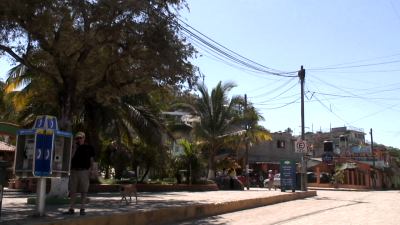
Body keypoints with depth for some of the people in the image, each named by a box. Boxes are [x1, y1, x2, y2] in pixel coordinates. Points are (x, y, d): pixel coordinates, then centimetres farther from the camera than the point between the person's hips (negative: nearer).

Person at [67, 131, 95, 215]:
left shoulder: (89, 147, 7)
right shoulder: (74, 148, 12)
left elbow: (92, 160, 8)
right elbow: (71, 157, -5)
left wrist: (90, 170, -4)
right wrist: (75, 147, -8)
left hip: (84, 171, -2)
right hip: (74, 171, 2)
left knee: (84, 191, -1)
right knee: (72, 191, 3)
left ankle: (82, 209, 5)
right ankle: (71, 208, 10)